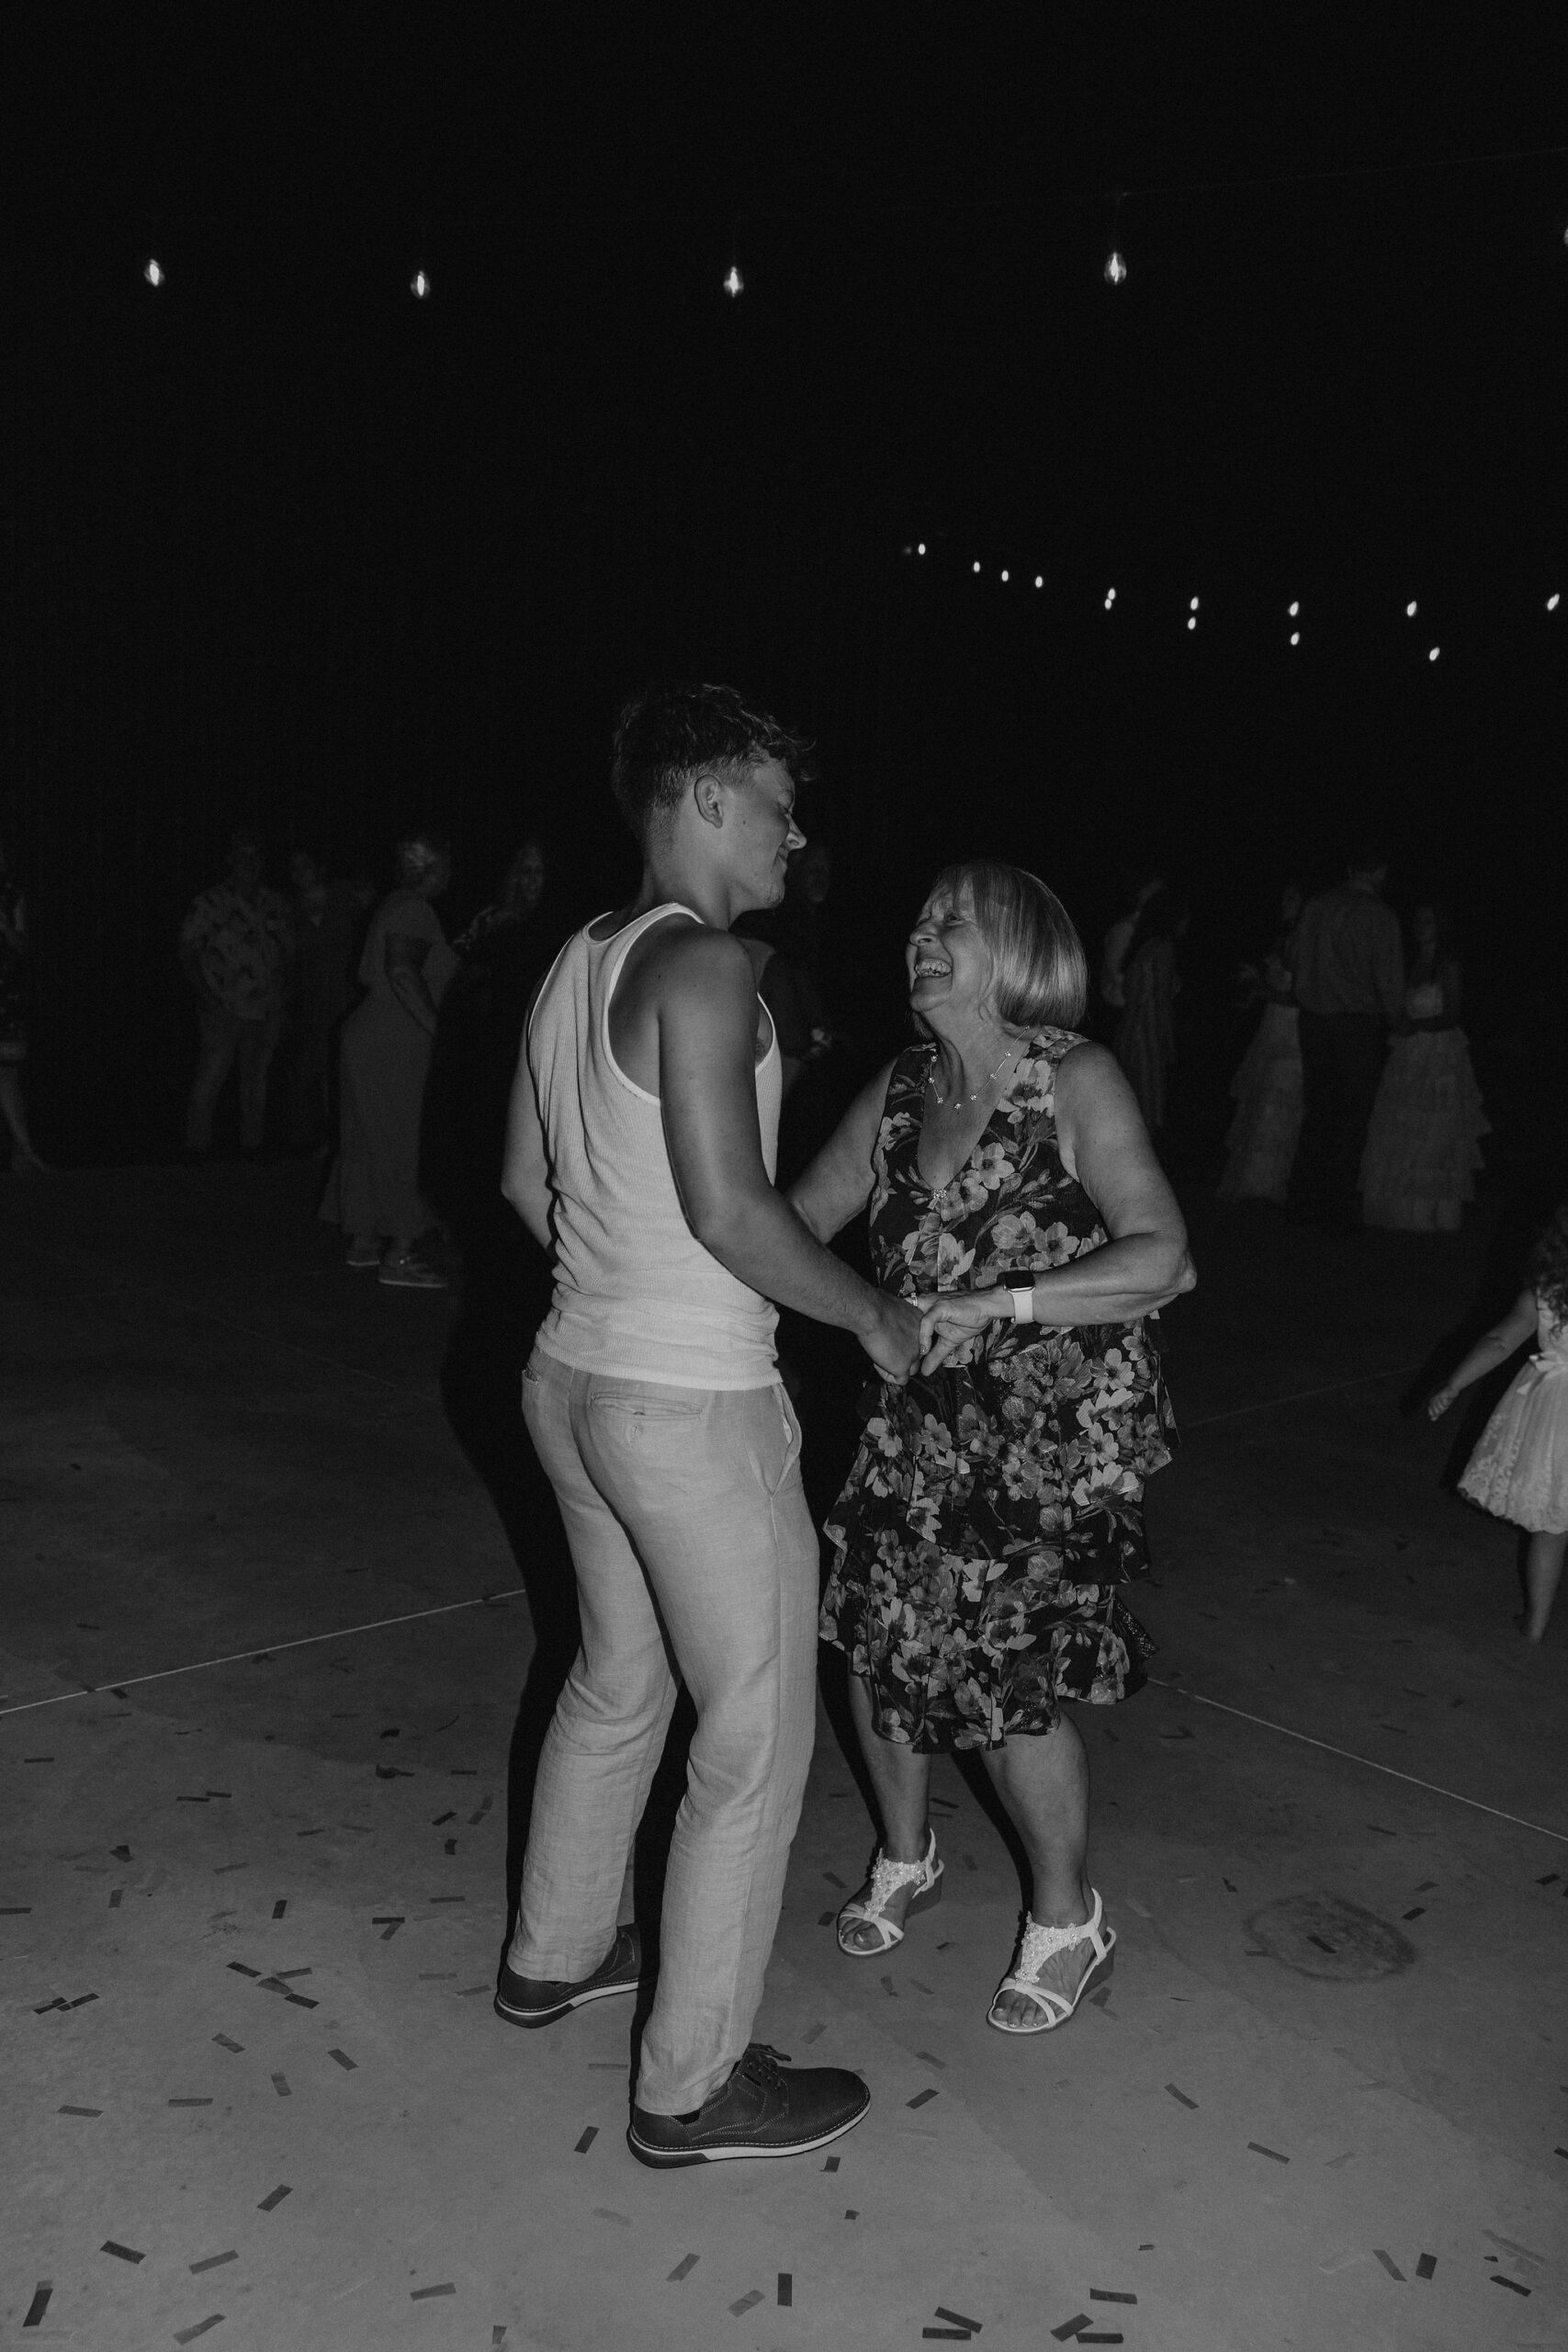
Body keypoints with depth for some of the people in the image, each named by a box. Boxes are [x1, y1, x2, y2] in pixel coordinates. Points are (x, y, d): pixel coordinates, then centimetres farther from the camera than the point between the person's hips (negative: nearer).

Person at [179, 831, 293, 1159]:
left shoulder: (276, 904, 10)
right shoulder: (210, 903, -2)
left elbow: (286, 949, 19)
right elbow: (188, 950, 0)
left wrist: (279, 991, 11)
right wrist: (201, 989, -11)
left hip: (266, 1009, 4)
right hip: (223, 1009, -4)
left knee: (257, 1078, 9)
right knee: (210, 1075, -8)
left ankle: (253, 1144, 17)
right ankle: (197, 1144, -1)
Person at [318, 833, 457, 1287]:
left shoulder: (393, 906, 15)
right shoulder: (415, 911, -15)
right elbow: (403, 972, -27)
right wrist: (436, 1028, -25)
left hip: (369, 1036, 10)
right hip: (395, 1045, -10)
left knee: (372, 1140, 14)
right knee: (404, 1143, -6)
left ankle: (363, 1241, 22)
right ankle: (399, 1257, -5)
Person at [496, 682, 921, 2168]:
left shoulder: (577, 961, 8)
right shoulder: (701, 963, -18)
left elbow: (525, 1181, 14)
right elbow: (730, 1208, -24)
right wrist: (873, 1315, -10)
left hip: (573, 1372, 9)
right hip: (691, 1407, -9)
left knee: (618, 1680, 26)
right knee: (755, 1738, 6)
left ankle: (553, 1956, 45)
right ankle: (692, 2086, 20)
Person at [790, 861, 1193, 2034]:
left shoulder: (1077, 1082, -14)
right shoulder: (899, 1091, 3)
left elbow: (1162, 1255, -20)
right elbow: (797, 1221, 8)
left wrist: (1000, 1303, -27)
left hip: (1057, 1434, -5)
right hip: (921, 1428, 5)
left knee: (1010, 1686, -3)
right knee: (877, 1646, 9)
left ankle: (1068, 1920, 25)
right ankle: (906, 1855, 39)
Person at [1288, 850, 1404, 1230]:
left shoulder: (1315, 906, 3)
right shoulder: (1379, 916, -11)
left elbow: (1296, 962, 10)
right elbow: (1389, 977, -9)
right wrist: (1396, 1019, 7)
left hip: (1313, 1023, 5)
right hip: (1359, 1024, -5)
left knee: (1316, 1113, 13)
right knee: (1350, 1120, 3)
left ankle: (1306, 1200, 19)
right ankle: (1337, 1210, 7)